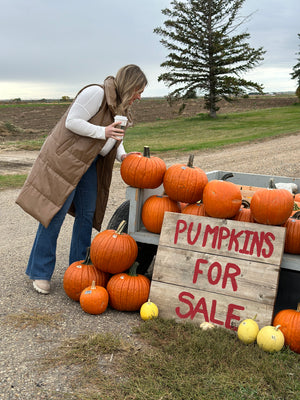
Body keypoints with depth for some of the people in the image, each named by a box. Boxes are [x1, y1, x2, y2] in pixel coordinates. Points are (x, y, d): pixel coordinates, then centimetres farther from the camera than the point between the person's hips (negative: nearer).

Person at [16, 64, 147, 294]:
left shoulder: (121, 107, 12)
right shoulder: (96, 94, -17)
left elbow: (115, 137, 16)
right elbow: (72, 122, -20)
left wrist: (122, 156, -3)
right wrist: (103, 132, -25)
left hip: (90, 163, 9)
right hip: (67, 157, -9)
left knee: (87, 214, 8)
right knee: (55, 212, -7)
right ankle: (40, 272, 4)